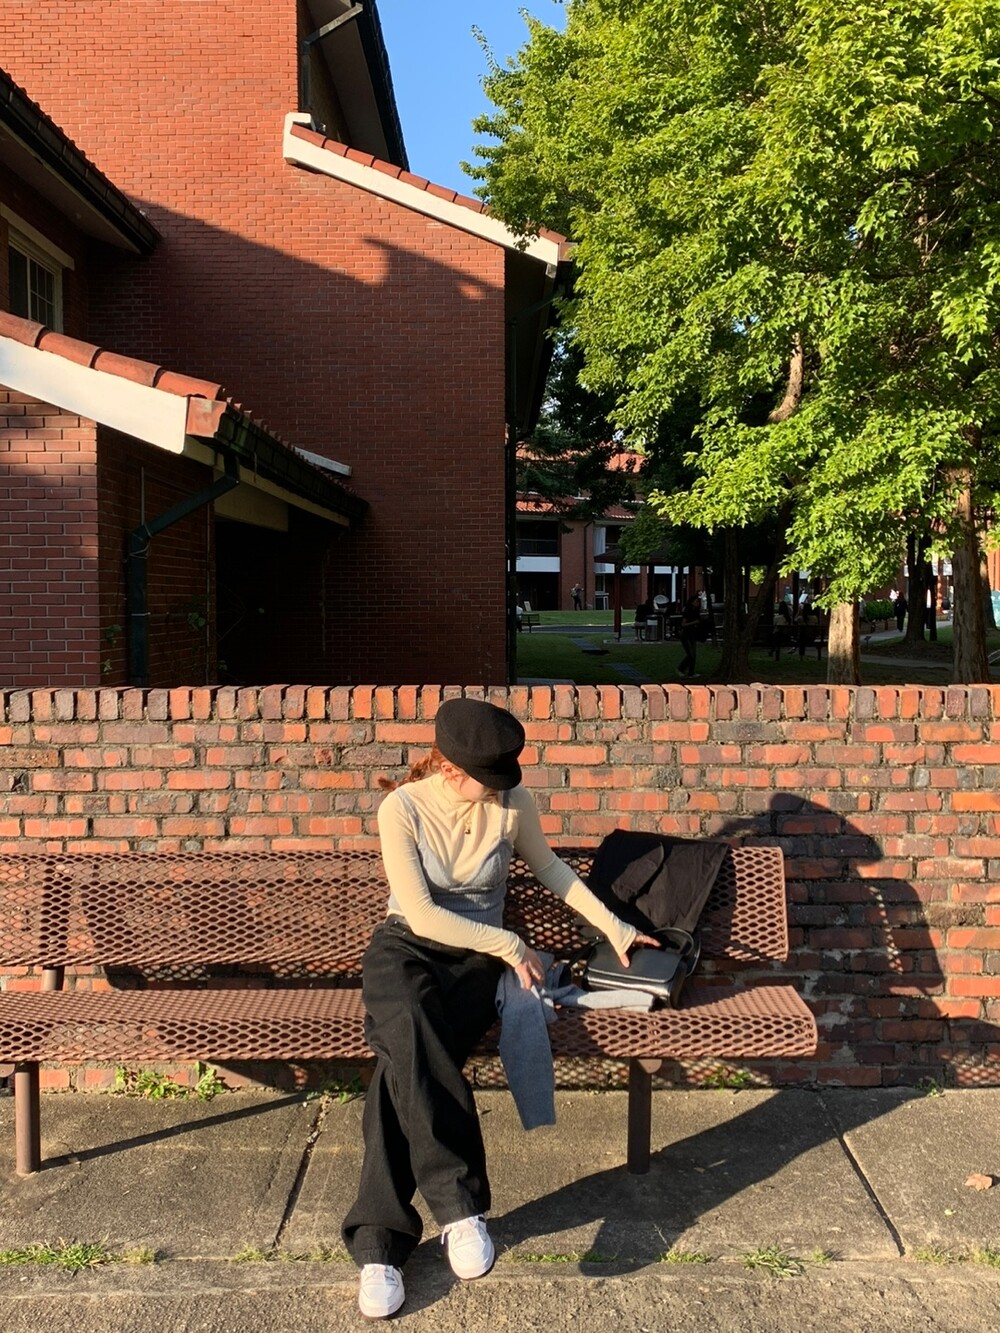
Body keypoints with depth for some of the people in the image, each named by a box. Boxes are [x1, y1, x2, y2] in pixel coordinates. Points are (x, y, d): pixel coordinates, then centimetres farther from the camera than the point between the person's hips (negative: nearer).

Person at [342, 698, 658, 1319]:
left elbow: (549, 866, 13)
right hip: (406, 945, -1)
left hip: (477, 956, 1)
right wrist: (511, 945, -14)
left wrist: (615, 928, 13)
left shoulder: (512, 802, -6)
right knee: (408, 1035, -37)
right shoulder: (402, 808, -14)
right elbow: (422, 915, -15)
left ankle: (381, 1244, -23)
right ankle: (461, 1204, -32)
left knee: (405, 1065, -29)